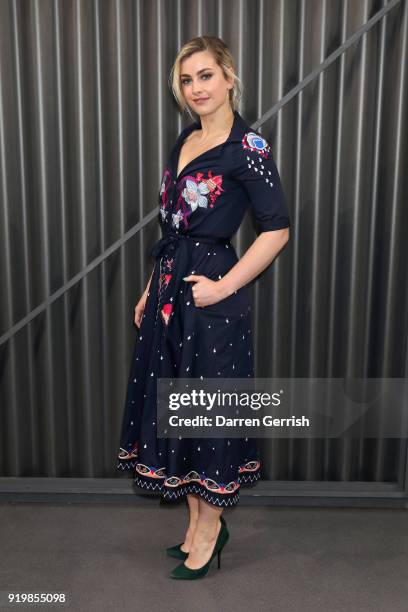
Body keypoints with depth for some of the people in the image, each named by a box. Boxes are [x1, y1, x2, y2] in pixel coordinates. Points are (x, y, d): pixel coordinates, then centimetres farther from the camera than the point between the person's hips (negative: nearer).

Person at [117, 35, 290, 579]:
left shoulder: (247, 146, -10)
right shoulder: (185, 141, 13)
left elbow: (277, 228, -14)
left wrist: (225, 286, -15)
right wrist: (151, 289, 15)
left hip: (210, 296, -8)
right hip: (170, 289, 8)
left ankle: (211, 529, 27)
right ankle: (197, 523, 33)